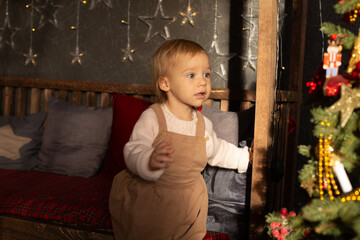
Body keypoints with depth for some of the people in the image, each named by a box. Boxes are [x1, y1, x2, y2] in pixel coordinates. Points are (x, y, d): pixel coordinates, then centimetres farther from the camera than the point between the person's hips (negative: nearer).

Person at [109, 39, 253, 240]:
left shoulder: (203, 124, 0)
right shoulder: (152, 118, -18)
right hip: (145, 202, -4)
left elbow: (216, 151, 19)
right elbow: (133, 153, -24)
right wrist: (150, 161, -43)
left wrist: (245, 157, 20)